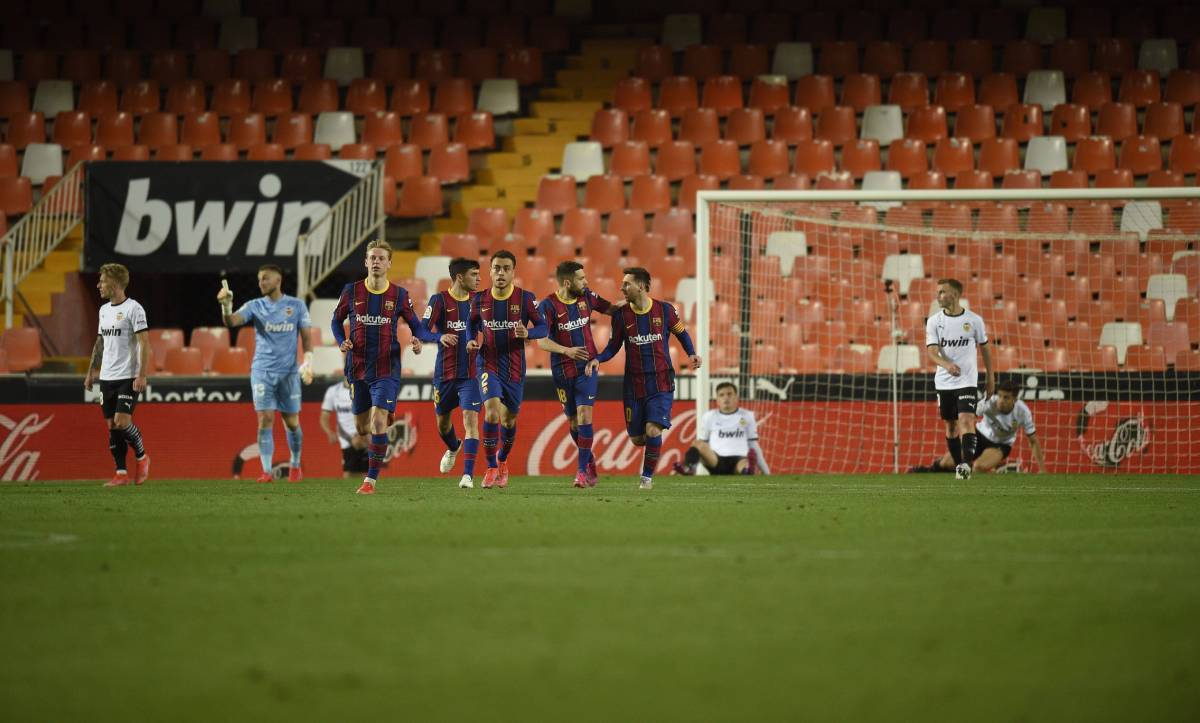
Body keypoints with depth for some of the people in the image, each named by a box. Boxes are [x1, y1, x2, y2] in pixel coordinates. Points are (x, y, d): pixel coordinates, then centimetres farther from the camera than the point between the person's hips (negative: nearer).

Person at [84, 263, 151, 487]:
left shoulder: (133, 309, -10)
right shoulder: (104, 310, 14)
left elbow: (145, 343, -13)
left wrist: (142, 375, -20)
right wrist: (91, 371, 18)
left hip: (128, 376, -8)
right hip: (107, 376, 8)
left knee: (122, 421, -14)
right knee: (112, 425, 4)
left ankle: (142, 458, 10)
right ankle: (121, 474, 8)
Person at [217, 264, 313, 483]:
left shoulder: (297, 306, 4)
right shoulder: (255, 306, 3)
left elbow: (306, 335, 5)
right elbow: (232, 321, -11)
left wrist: (308, 362, -6)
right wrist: (226, 306, -31)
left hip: (289, 372, 0)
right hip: (262, 371, 0)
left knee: (291, 422, 6)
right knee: (265, 420, -9)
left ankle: (295, 466, 26)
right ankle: (267, 471, -8)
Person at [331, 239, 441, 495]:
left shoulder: (399, 295, 0)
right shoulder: (352, 291, 2)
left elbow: (414, 324, 9)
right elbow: (337, 320, 15)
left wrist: (418, 339, -12)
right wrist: (342, 341, -3)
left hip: (386, 369, -2)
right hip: (357, 367, 2)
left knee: (378, 421, -16)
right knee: (361, 426, 8)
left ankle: (371, 480, -13)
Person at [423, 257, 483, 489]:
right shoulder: (439, 300, -5)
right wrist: (441, 337, -31)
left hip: (471, 372, 0)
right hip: (445, 372, 0)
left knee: (471, 418, -15)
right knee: (442, 419, 17)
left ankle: (468, 475, -17)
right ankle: (453, 448, 51)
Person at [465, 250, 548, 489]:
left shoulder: (526, 298, -7)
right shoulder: (479, 299, 0)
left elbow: (543, 327, -5)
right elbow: (473, 326, 15)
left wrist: (527, 333, -25)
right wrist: (471, 342, -6)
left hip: (515, 368, 0)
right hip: (488, 364, 0)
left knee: (509, 419, 12)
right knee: (492, 411, -22)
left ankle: (502, 460, 42)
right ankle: (491, 468, -12)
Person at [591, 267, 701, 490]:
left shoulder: (664, 310, -4)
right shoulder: (621, 315, -1)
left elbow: (681, 333, 11)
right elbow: (613, 346, 5)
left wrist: (691, 353, -7)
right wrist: (598, 359, -14)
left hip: (661, 382, -2)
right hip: (634, 385, 2)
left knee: (653, 430, -18)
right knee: (636, 438, 4)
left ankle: (647, 476, -1)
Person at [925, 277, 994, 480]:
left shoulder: (973, 320, -2)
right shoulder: (934, 321, 0)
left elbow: (984, 347, 10)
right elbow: (932, 352, -11)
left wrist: (990, 377, 13)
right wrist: (947, 365, -32)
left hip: (967, 381, -3)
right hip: (944, 381, 3)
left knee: (966, 420, -18)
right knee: (951, 424, 9)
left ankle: (966, 465, -27)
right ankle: (958, 466, 21)